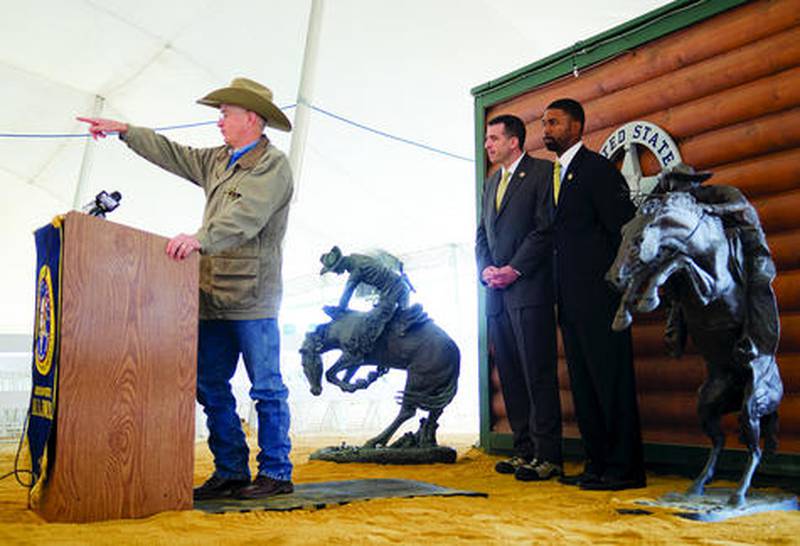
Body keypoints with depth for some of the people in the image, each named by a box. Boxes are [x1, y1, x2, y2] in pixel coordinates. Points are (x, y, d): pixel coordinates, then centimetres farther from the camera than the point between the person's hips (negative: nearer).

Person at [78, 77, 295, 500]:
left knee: (267, 389, -2)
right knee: (211, 388, 8)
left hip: (252, 299, -8)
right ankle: (230, 472, 16)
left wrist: (200, 239, -34)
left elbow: (246, 217, -22)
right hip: (213, 298, 8)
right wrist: (124, 130, 32)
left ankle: (276, 474, 6)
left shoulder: (272, 165, -7)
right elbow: (172, 153, 32)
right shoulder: (218, 161, 20)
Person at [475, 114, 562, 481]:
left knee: (538, 374, -7)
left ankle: (547, 455, -3)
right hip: (497, 294, 8)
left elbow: (545, 228, -10)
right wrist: (486, 269, 1)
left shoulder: (542, 171, -1)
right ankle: (524, 450, 15)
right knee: (510, 375, 8)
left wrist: (514, 269, -14)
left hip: (529, 289, -7)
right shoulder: (491, 182, 23)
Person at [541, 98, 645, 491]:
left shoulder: (597, 167, -5)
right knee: (583, 383, 11)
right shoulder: (557, 174, 21)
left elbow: (624, 226, -10)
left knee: (610, 380, -5)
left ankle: (624, 469, 1)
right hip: (570, 298, 9)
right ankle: (597, 463, 18)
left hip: (598, 294, -9)